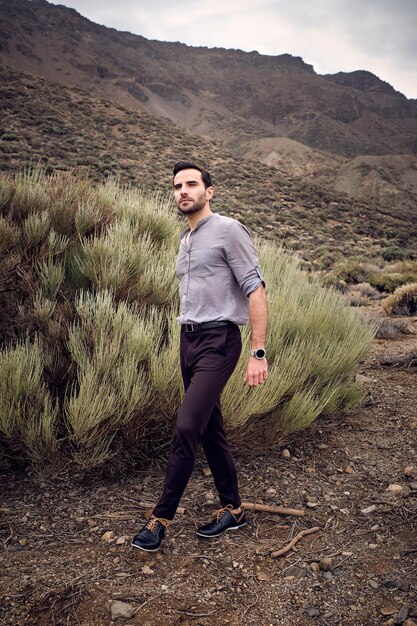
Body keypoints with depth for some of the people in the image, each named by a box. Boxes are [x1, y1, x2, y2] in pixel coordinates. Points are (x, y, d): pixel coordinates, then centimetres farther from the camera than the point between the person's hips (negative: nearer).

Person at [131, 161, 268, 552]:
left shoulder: (227, 230, -6)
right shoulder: (184, 240, 18)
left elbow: (255, 290, -12)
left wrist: (258, 353, -17)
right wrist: (189, 341, 14)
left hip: (218, 340, -8)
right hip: (188, 339, 8)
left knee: (186, 428, -13)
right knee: (210, 431, 12)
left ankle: (161, 518, 1)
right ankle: (232, 510, 25)